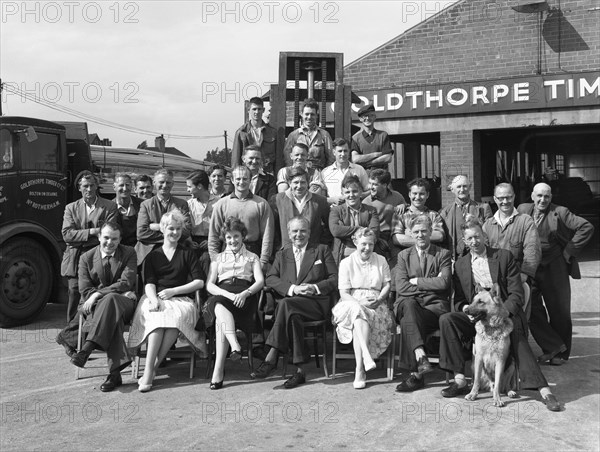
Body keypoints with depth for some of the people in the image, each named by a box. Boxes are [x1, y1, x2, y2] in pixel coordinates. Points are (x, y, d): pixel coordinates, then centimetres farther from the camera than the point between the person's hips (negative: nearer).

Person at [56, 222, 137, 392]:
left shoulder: (129, 253, 7)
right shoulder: (86, 258, 9)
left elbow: (126, 283, -7)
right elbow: (85, 290, -1)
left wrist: (99, 294, -18)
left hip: (124, 303, -1)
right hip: (95, 305, 1)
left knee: (110, 299, -40)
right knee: (112, 317, -37)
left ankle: (87, 348, -46)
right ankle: (114, 372, -46)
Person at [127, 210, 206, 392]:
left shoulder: (188, 254, 18)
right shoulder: (153, 256, 19)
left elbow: (199, 282, 7)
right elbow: (149, 283, 5)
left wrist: (173, 291, -5)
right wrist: (154, 299, -17)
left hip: (181, 300, 0)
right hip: (155, 299, 1)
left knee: (177, 314, -37)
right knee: (158, 316, -36)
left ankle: (151, 368, -36)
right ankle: (149, 369, -42)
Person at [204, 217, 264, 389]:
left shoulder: (252, 257, 26)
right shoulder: (218, 259, 29)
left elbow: (260, 281, 8)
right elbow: (209, 285, 13)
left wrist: (245, 293, -14)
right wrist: (227, 294, -9)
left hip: (244, 297, -2)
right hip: (221, 295, 2)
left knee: (220, 317, -34)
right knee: (220, 307, -38)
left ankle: (218, 371, -42)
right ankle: (235, 345, -56)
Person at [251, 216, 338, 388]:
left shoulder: (322, 251, 19)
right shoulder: (281, 255, 25)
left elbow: (335, 279, 9)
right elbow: (270, 278, 8)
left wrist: (315, 288, -10)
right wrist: (292, 288, -10)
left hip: (316, 303, -2)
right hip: (289, 302, 2)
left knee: (286, 304, -34)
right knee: (293, 316, -36)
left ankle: (271, 358, -36)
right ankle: (299, 370, -35)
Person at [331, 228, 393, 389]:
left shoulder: (381, 261, 15)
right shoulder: (346, 263, 8)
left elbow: (387, 285, 11)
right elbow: (344, 293, 0)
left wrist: (378, 300, -10)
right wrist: (359, 303, -18)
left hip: (375, 305, 1)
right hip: (352, 303, 0)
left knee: (358, 319, -34)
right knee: (358, 312, -38)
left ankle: (360, 370, -38)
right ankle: (366, 357, -49)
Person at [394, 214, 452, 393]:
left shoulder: (443, 254, 11)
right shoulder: (403, 255, 16)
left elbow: (443, 283, -7)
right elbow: (400, 287, 1)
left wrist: (416, 281, -3)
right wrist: (430, 284, -5)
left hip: (435, 306, -2)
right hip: (409, 305, 2)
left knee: (407, 321, -31)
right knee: (408, 303, -35)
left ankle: (415, 373, -28)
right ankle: (421, 356, -43)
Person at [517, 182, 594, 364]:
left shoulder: (560, 213, -5)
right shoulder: (522, 210, 4)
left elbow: (587, 227, -6)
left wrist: (569, 251, -7)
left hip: (555, 269, -2)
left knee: (559, 312, 6)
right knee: (531, 309, -4)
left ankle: (560, 353, 22)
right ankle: (552, 347, 11)